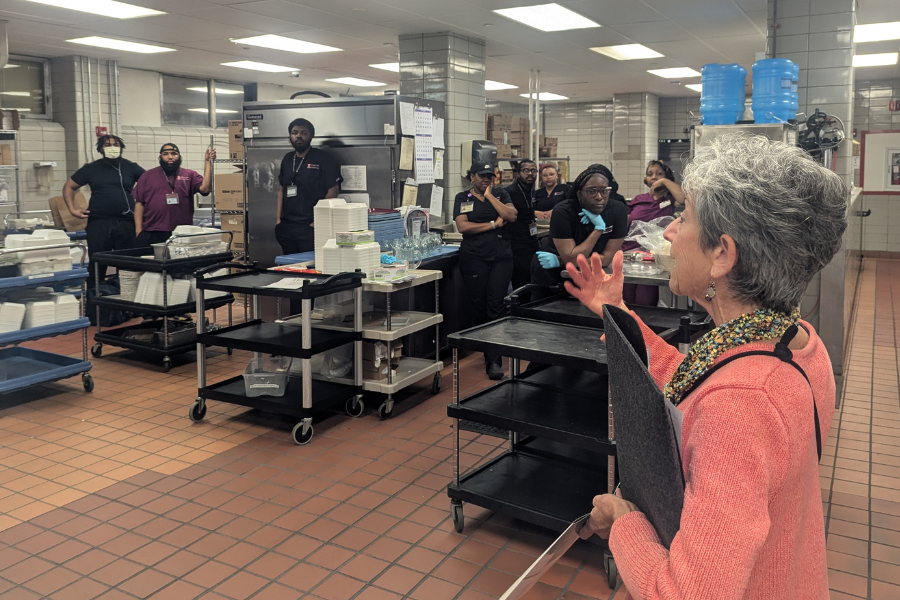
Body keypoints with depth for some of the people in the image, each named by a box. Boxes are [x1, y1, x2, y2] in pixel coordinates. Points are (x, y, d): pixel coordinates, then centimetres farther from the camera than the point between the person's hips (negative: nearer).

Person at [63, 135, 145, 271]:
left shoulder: (131, 167, 8)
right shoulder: (91, 168, 9)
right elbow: (69, 187, 17)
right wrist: (72, 210, 4)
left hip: (126, 223, 0)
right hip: (98, 223, 0)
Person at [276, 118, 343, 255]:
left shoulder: (323, 159, -4)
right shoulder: (287, 159, 15)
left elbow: (333, 191, -9)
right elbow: (282, 190, 19)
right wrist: (278, 219, 9)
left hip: (310, 227, -6)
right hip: (287, 226, 6)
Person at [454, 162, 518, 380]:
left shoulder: (501, 194, 12)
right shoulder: (462, 198, 9)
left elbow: (512, 216, -6)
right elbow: (463, 226, -6)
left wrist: (489, 196, -5)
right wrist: (494, 224, -6)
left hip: (501, 257, 0)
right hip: (474, 258, 0)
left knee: (496, 307, -7)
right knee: (478, 307, 4)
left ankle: (493, 360, -7)